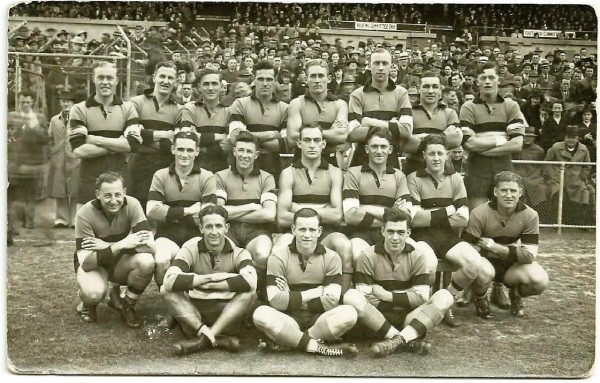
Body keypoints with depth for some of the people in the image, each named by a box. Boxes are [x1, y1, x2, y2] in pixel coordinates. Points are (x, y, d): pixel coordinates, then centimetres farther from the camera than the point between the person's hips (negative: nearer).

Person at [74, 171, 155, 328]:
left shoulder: (132, 205, -21)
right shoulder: (85, 214, -24)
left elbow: (149, 246, -30)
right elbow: (86, 263, -27)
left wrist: (106, 246, -29)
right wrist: (120, 245, -37)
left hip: (121, 262, 2)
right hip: (94, 264, -2)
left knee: (146, 262, -32)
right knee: (94, 293, -36)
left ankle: (127, 305, -2)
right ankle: (88, 303, 5)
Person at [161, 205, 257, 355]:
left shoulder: (239, 253, -5)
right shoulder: (190, 249, -4)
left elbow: (249, 282, -28)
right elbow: (170, 281, -24)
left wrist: (209, 284, -21)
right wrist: (211, 277, -21)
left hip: (228, 314, 0)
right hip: (194, 314, 1)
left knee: (250, 292, -26)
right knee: (166, 290, -22)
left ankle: (204, 339, -28)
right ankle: (212, 338, -29)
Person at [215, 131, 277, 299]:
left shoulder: (266, 178, 9)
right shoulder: (221, 176, 10)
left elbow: (269, 214, -5)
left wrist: (233, 213, -4)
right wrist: (251, 207, -4)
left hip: (257, 229, 0)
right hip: (229, 229, 0)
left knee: (262, 255, -35)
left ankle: (255, 291, -4)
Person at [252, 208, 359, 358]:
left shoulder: (332, 258, 1)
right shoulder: (278, 258, -1)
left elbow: (331, 301, -9)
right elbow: (275, 301, -14)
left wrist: (291, 299, -7)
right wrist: (316, 292, -9)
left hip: (319, 320, 1)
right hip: (289, 320, -1)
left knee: (349, 313, -29)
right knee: (261, 314, -32)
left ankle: (287, 342, -19)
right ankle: (317, 346, -26)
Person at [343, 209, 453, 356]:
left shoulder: (418, 257, 1)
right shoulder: (367, 256, -4)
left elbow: (421, 297, -4)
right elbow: (365, 298, -9)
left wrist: (387, 296, -10)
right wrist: (404, 300, -12)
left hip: (408, 319, 1)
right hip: (377, 320, -1)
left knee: (444, 297, -21)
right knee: (351, 297, -30)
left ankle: (397, 340, -33)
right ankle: (410, 341, -30)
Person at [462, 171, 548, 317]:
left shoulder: (530, 216, -16)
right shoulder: (479, 214, -23)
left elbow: (530, 254, -19)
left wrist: (494, 247, -27)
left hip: (513, 263, 2)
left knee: (540, 281, -29)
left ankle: (515, 295, 10)